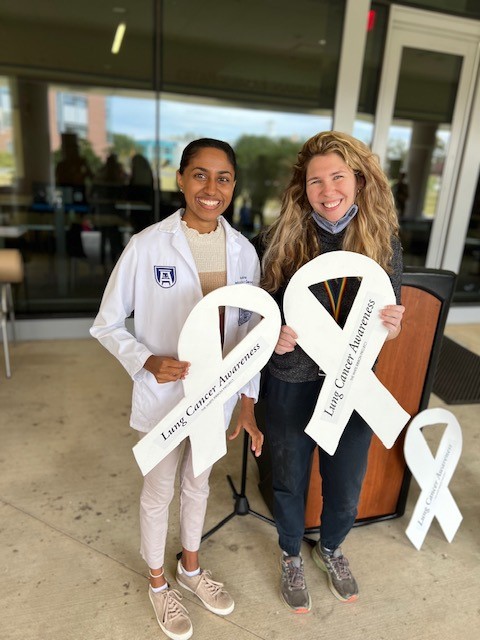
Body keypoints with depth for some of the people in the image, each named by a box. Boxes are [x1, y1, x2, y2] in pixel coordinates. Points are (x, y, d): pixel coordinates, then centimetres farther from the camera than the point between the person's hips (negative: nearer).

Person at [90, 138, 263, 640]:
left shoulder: (243, 250, -6)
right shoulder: (147, 246, -18)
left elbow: (249, 328, 2)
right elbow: (107, 325, -9)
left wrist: (249, 399, 1)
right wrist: (147, 361, -26)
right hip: (165, 394, -3)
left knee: (198, 482, 25)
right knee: (158, 491, 18)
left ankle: (190, 566, 53)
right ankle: (157, 581, 47)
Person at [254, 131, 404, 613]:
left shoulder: (384, 242, -7)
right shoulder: (280, 240, -13)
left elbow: (387, 327, 0)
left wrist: (390, 323, -23)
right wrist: (275, 335, -25)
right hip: (292, 384, -1)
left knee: (345, 488, 19)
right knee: (290, 481, 19)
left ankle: (331, 549, 56)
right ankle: (291, 557, 52)